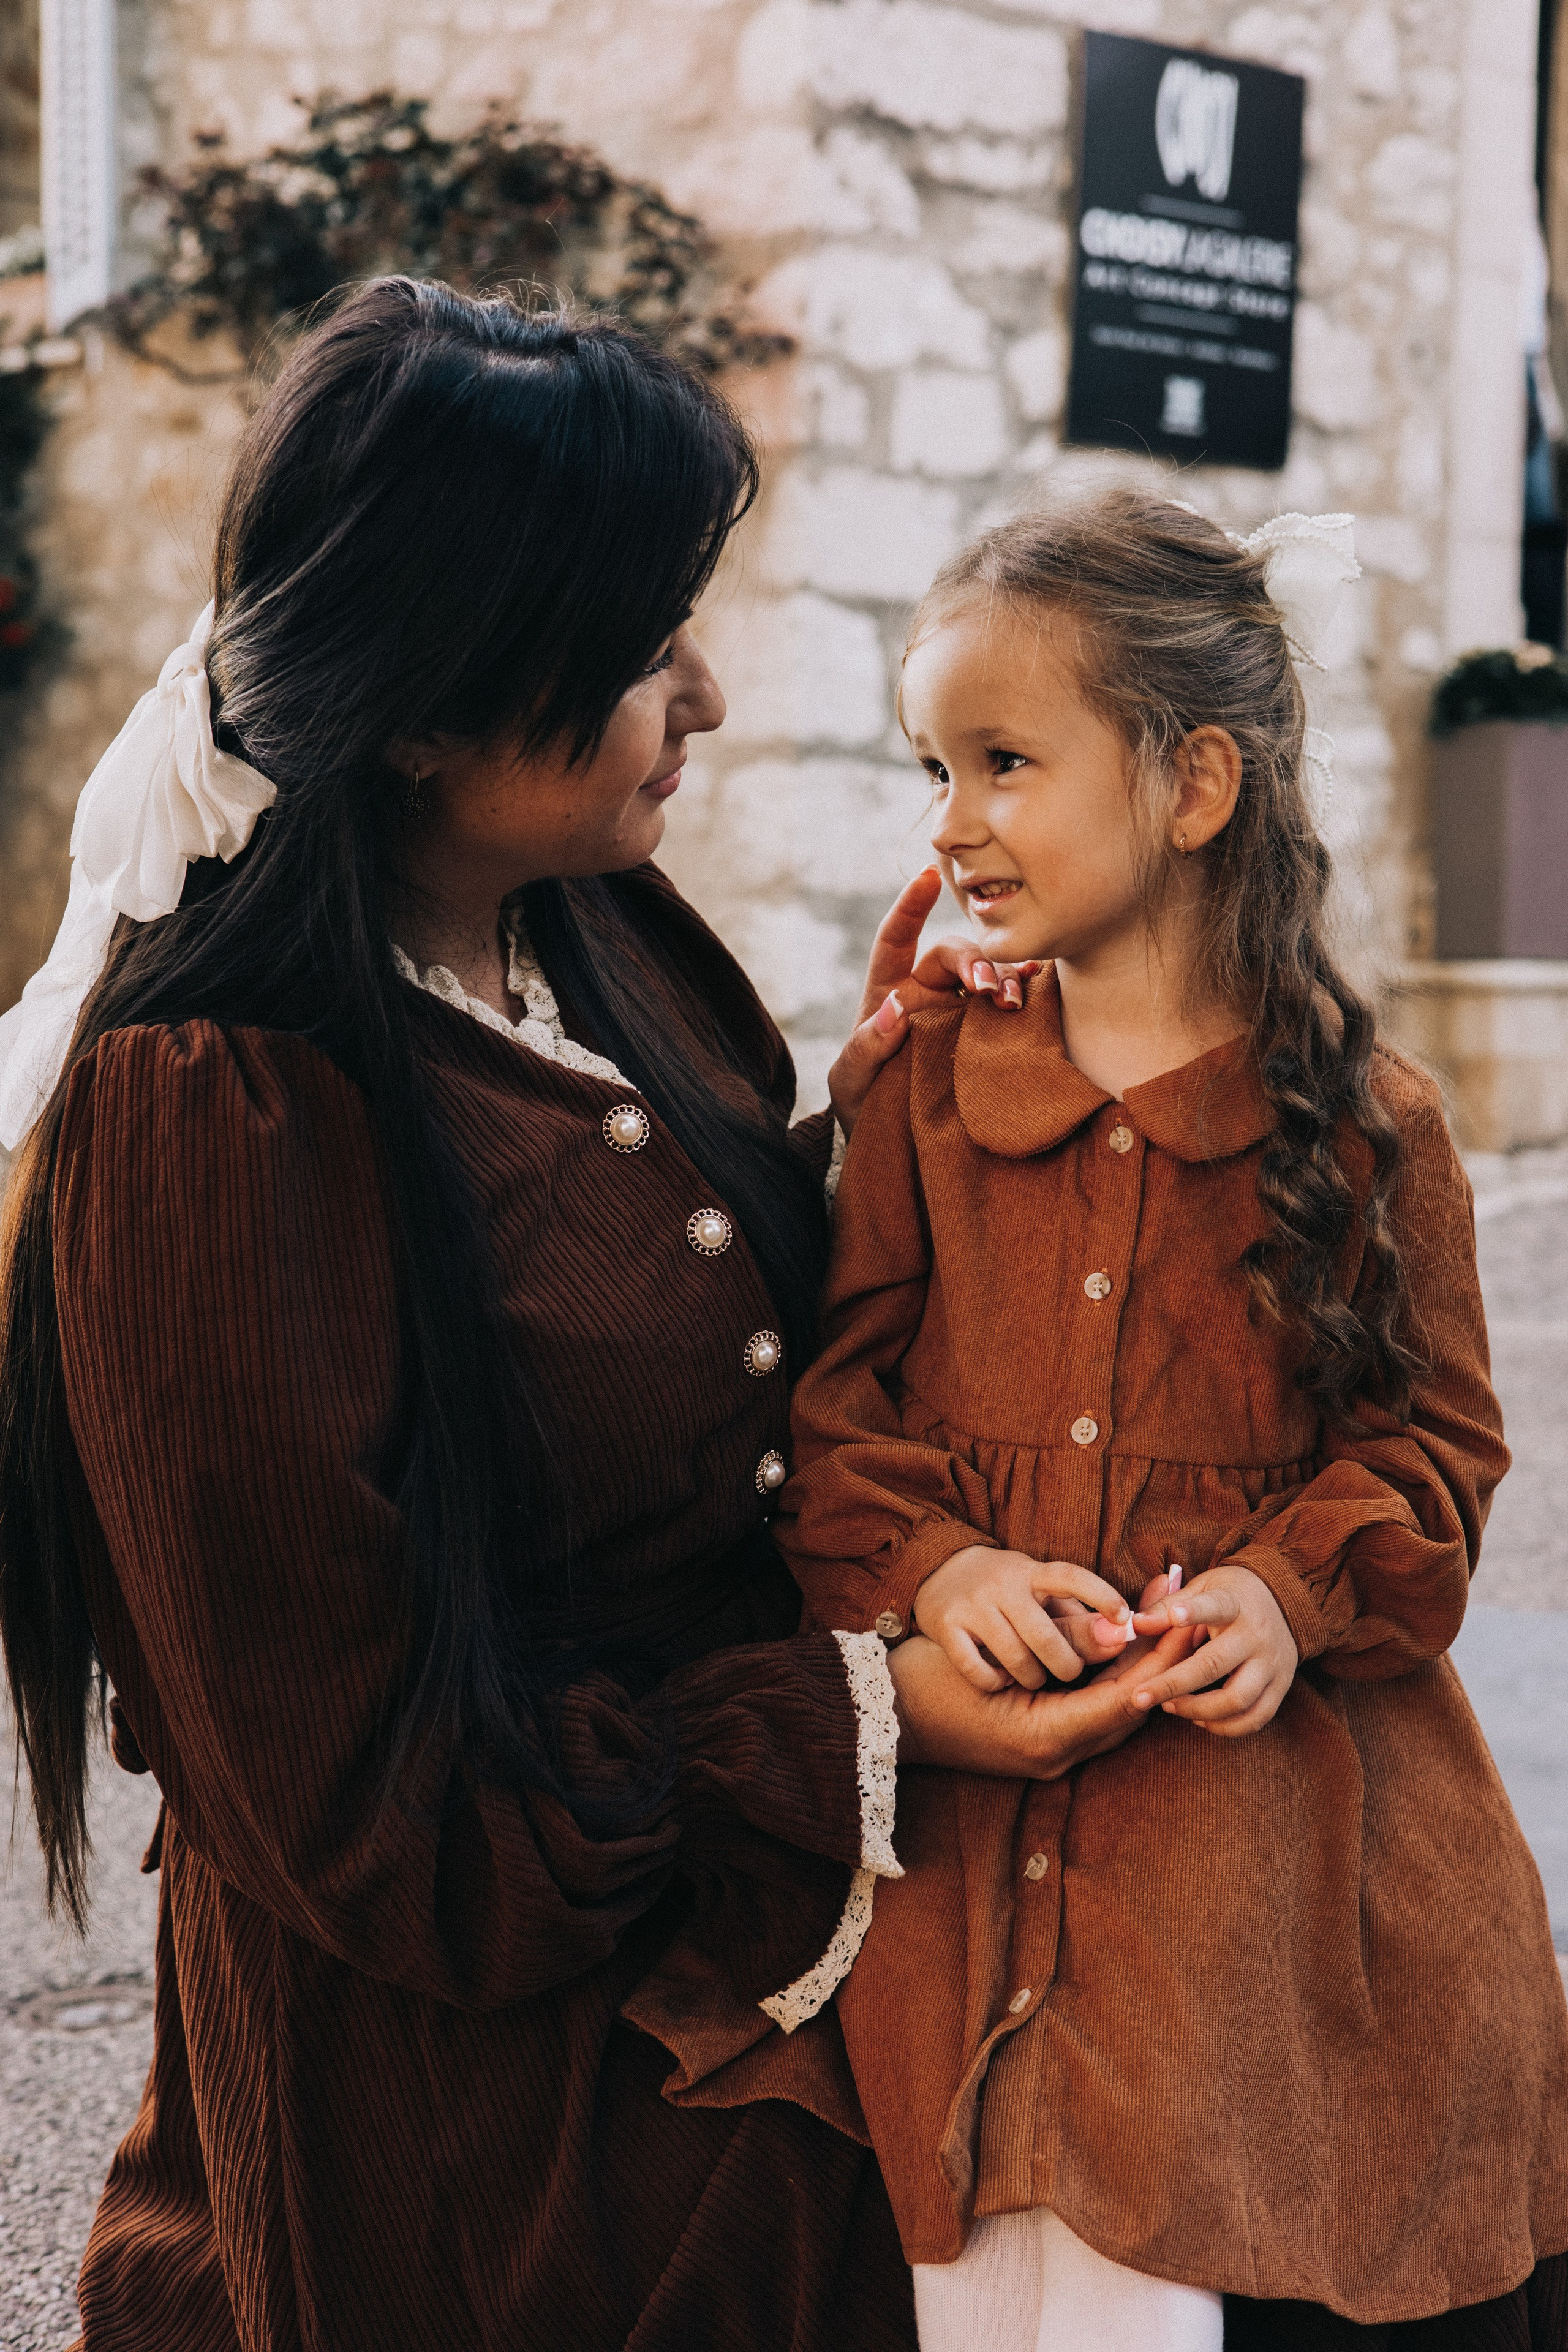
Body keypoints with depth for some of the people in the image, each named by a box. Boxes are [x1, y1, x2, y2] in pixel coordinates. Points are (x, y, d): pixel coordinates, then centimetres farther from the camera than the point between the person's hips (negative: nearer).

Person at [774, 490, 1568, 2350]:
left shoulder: (1364, 1121, -2)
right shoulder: (923, 1088, 5)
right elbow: (831, 1390, 4)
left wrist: (1295, 1594, -15)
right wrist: (929, 1567, -14)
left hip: (1275, 1825, -1)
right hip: (974, 1814, 2)